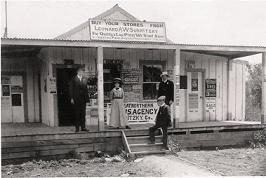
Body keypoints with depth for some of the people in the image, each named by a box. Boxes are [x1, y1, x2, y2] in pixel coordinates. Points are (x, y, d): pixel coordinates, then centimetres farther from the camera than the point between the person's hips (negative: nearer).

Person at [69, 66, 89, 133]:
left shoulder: (85, 79, 12)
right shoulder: (73, 80, 0)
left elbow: (86, 89, 12)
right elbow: (71, 89, -1)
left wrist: (87, 97, 2)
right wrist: (71, 98, -8)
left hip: (83, 99, 4)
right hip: (76, 99, -3)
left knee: (83, 113, 4)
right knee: (77, 113, 0)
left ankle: (83, 127, 9)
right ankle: (77, 128, 6)